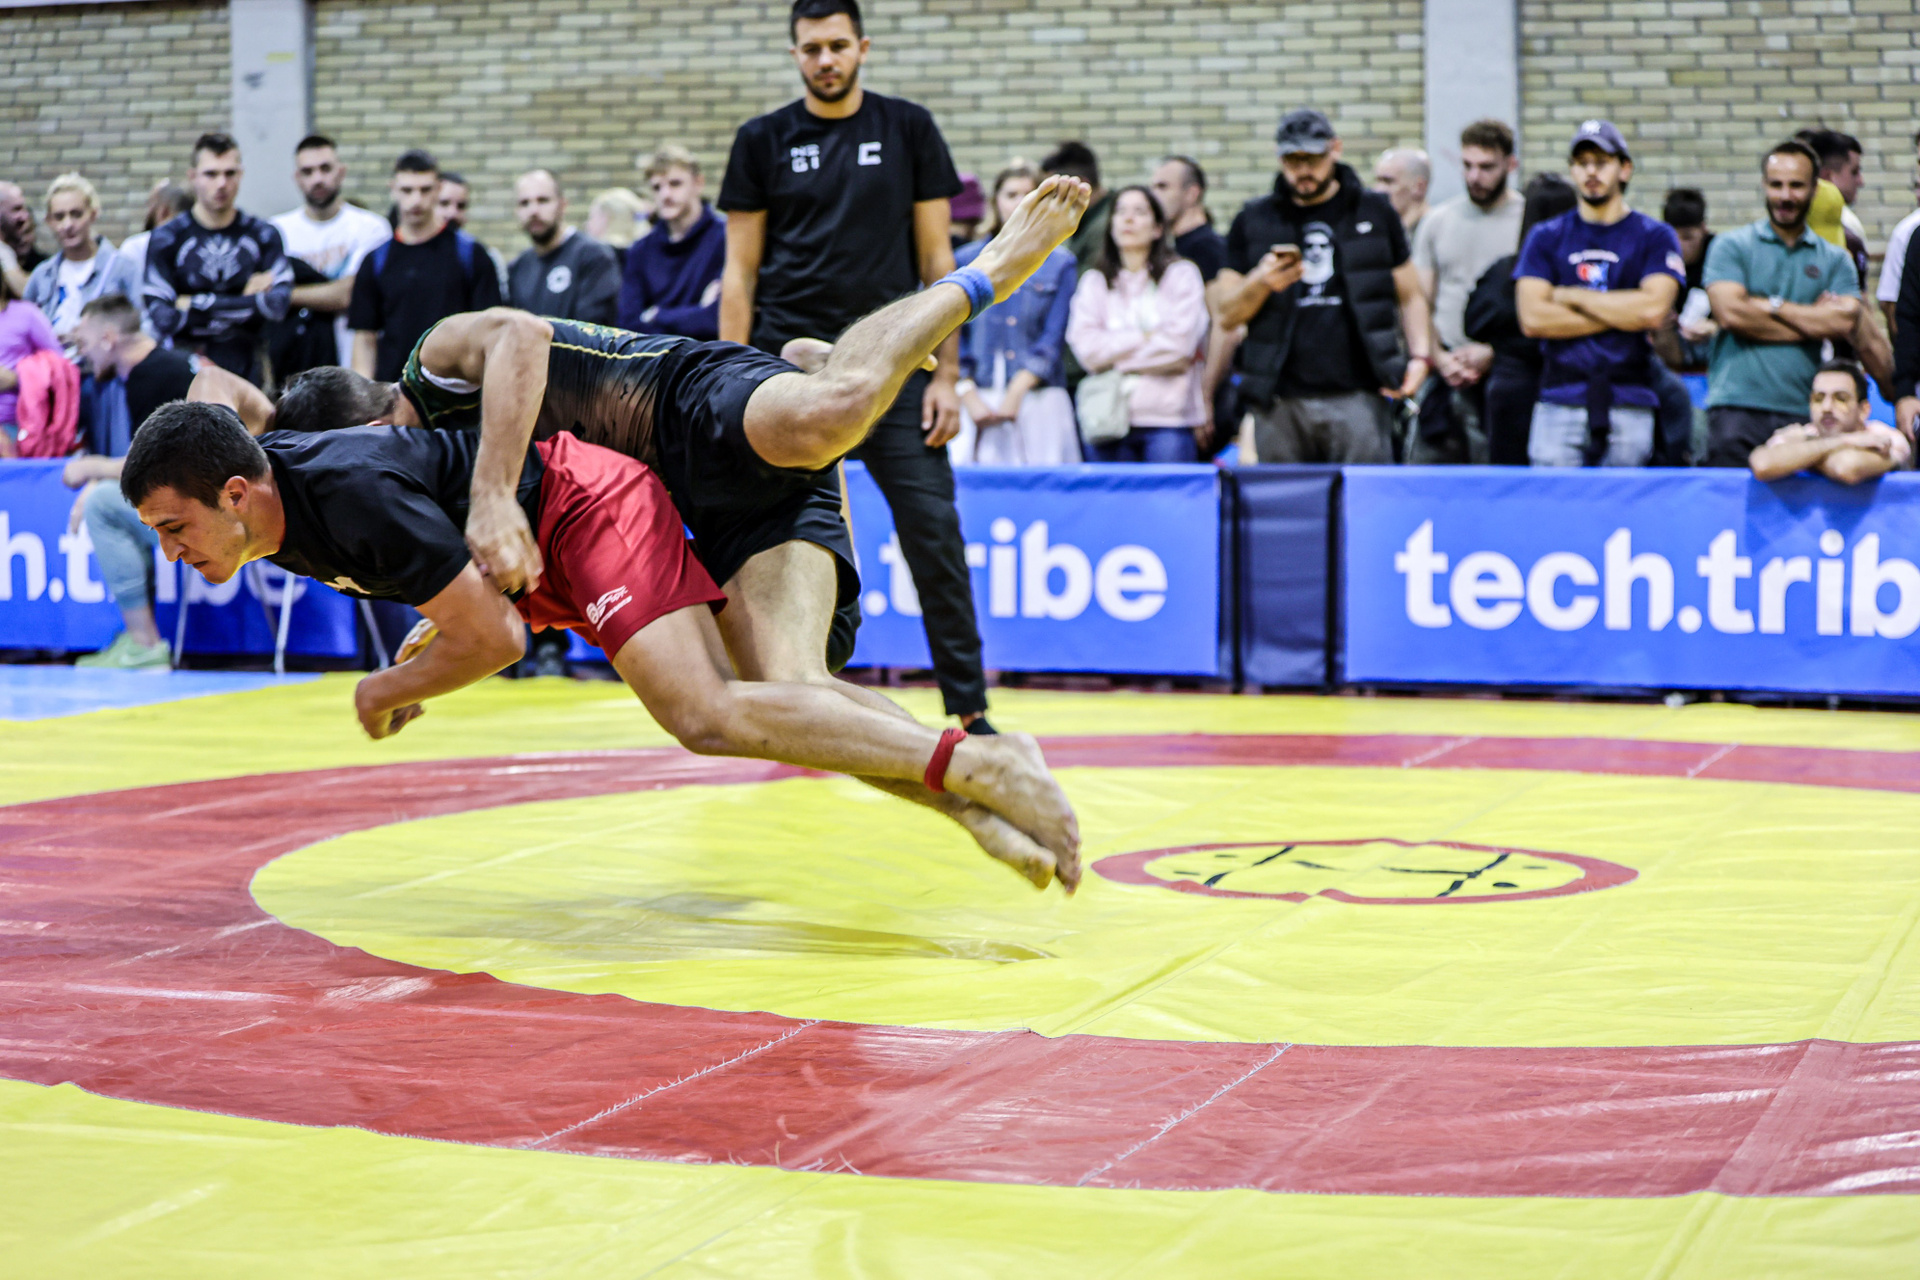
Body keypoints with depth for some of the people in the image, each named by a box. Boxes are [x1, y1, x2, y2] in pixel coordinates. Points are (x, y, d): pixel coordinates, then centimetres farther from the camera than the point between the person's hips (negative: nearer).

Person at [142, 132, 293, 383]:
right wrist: (248, 301, -4)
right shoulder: (167, 238, 2)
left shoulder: (263, 235, 7)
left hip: (246, 370, 1)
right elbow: (162, 318, -8)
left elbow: (279, 303, -6)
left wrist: (198, 305, -7)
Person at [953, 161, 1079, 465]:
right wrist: (970, 399, -6)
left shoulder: (1060, 265, 9)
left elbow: (1053, 340, 1)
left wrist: (1017, 392, -11)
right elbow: (952, 336, 6)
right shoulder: (966, 261, 11)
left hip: (1037, 398, 0)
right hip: (976, 398, 1)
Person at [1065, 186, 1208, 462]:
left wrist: (1115, 357, 0)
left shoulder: (1181, 274, 8)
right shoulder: (1094, 282, 15)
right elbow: (1087, 348, 0)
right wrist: (1145, 338, -4)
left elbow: (1180, 346, -6)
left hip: (1168, 420, -2)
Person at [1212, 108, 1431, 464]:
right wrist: (1260, 283, -11)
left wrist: (1420, 355, -1)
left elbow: (1410, 297, 15)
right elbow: (1225, 314, 8)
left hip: (1358, 397, -1)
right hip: (1280, 402, 1)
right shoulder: (1253, 222, 11)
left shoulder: (1374, 213, 12)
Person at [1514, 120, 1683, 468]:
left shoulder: (1655, 237, 9)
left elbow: (1653, 309, -7)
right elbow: (1532, 318, -1)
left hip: (1629, 404, -1)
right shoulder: (1545, 237, 13)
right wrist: (1622, 314, -2)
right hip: (1560, 404, 1)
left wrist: (1572, 296, -1)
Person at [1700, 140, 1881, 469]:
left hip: (1801, 413, 2)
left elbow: (1845, 323, -1)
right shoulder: (1731, 247, 9)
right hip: (1736, 406, -2)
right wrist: (1815, 321, 1)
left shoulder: (1835, 260, 15)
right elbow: (1731, 313, -7)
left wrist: (1772, 306, -2)